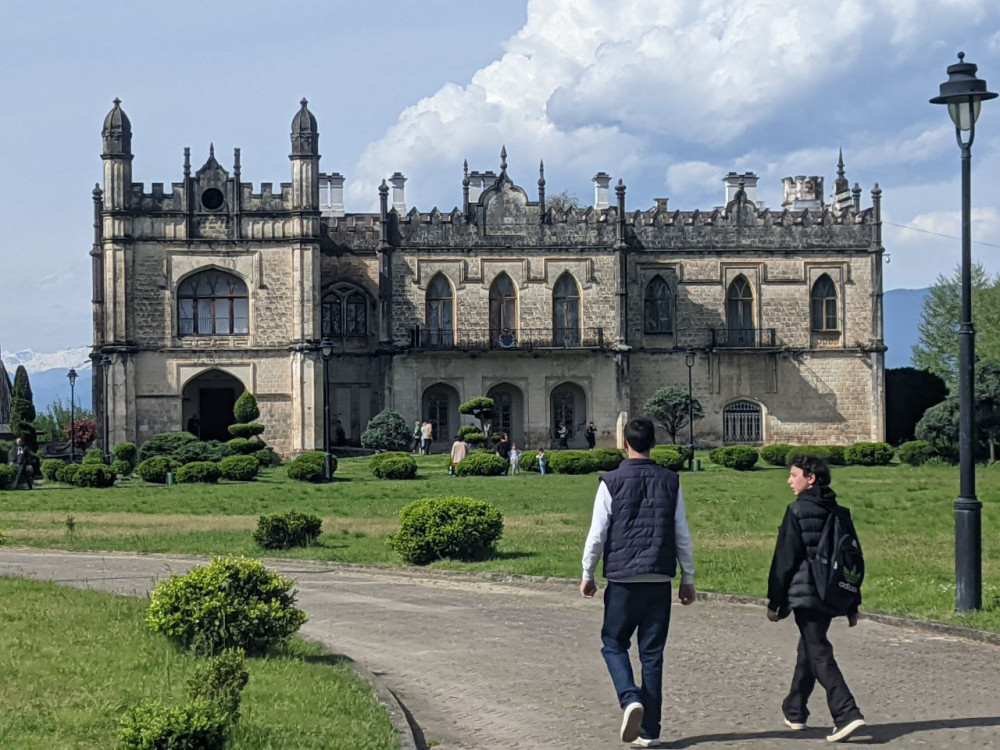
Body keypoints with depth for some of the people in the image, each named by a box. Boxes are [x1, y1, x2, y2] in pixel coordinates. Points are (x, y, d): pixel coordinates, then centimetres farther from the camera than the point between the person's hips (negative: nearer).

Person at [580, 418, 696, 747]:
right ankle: (649, 731, 7)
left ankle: (630, 698, -15)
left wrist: (587, 575, 7)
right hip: (659, 580, 3)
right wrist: (688, 579, 13)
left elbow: (597, 534, -4)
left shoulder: (612, 482, -5)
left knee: (614, 644, 12)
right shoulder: (670, 482, 3)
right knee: (652, 654, 7)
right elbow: (683, 536, 5)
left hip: (623, 579, -2)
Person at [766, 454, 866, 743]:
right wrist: (852, 605, 18)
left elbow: (784, 560, -10)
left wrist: (774, 602, -4)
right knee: (808, 648, 21)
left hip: (804, 594, -7)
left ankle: (847, 714, -20)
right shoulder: (840, 513, 10)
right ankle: (795, 711, 32)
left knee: (819, 654, -8)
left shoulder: (798, 511, -10)